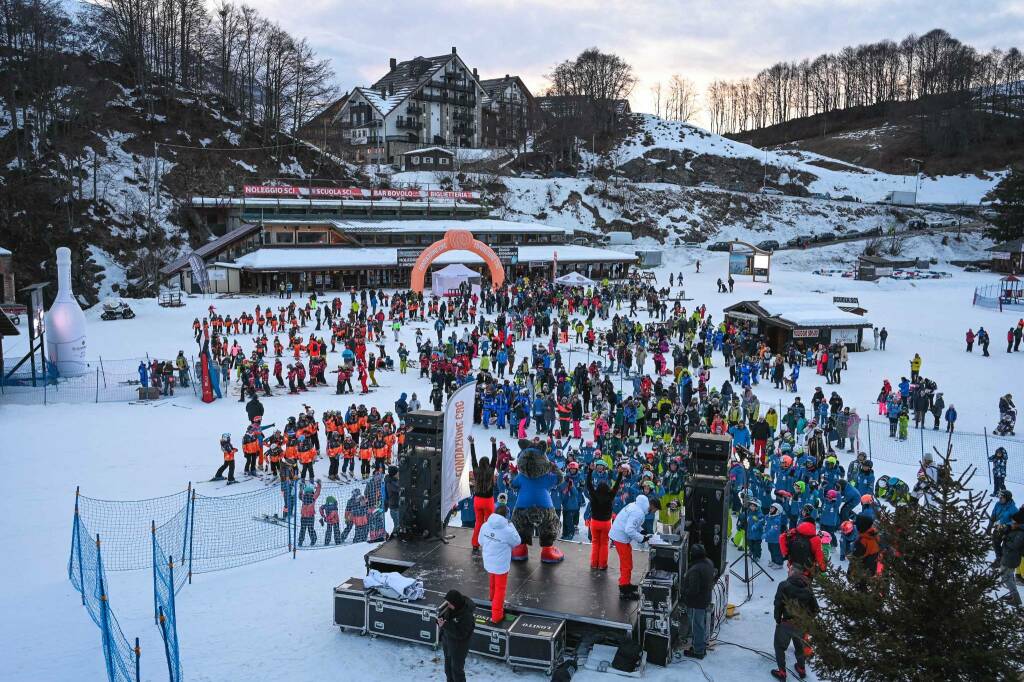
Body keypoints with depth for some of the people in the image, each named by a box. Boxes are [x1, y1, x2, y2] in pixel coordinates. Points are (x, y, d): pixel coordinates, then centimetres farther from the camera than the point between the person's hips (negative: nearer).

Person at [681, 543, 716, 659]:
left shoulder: (695, 570, -34)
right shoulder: (708, 563, -4)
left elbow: (693, 591, -30)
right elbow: (711, 581, 11)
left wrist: (682, 589, -15)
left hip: (696, 603, -9)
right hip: (705, 599, 9)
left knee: (696, 626, 7)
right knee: (702, 624, 23)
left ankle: (698, 651, 20)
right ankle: (702, 646, 38)